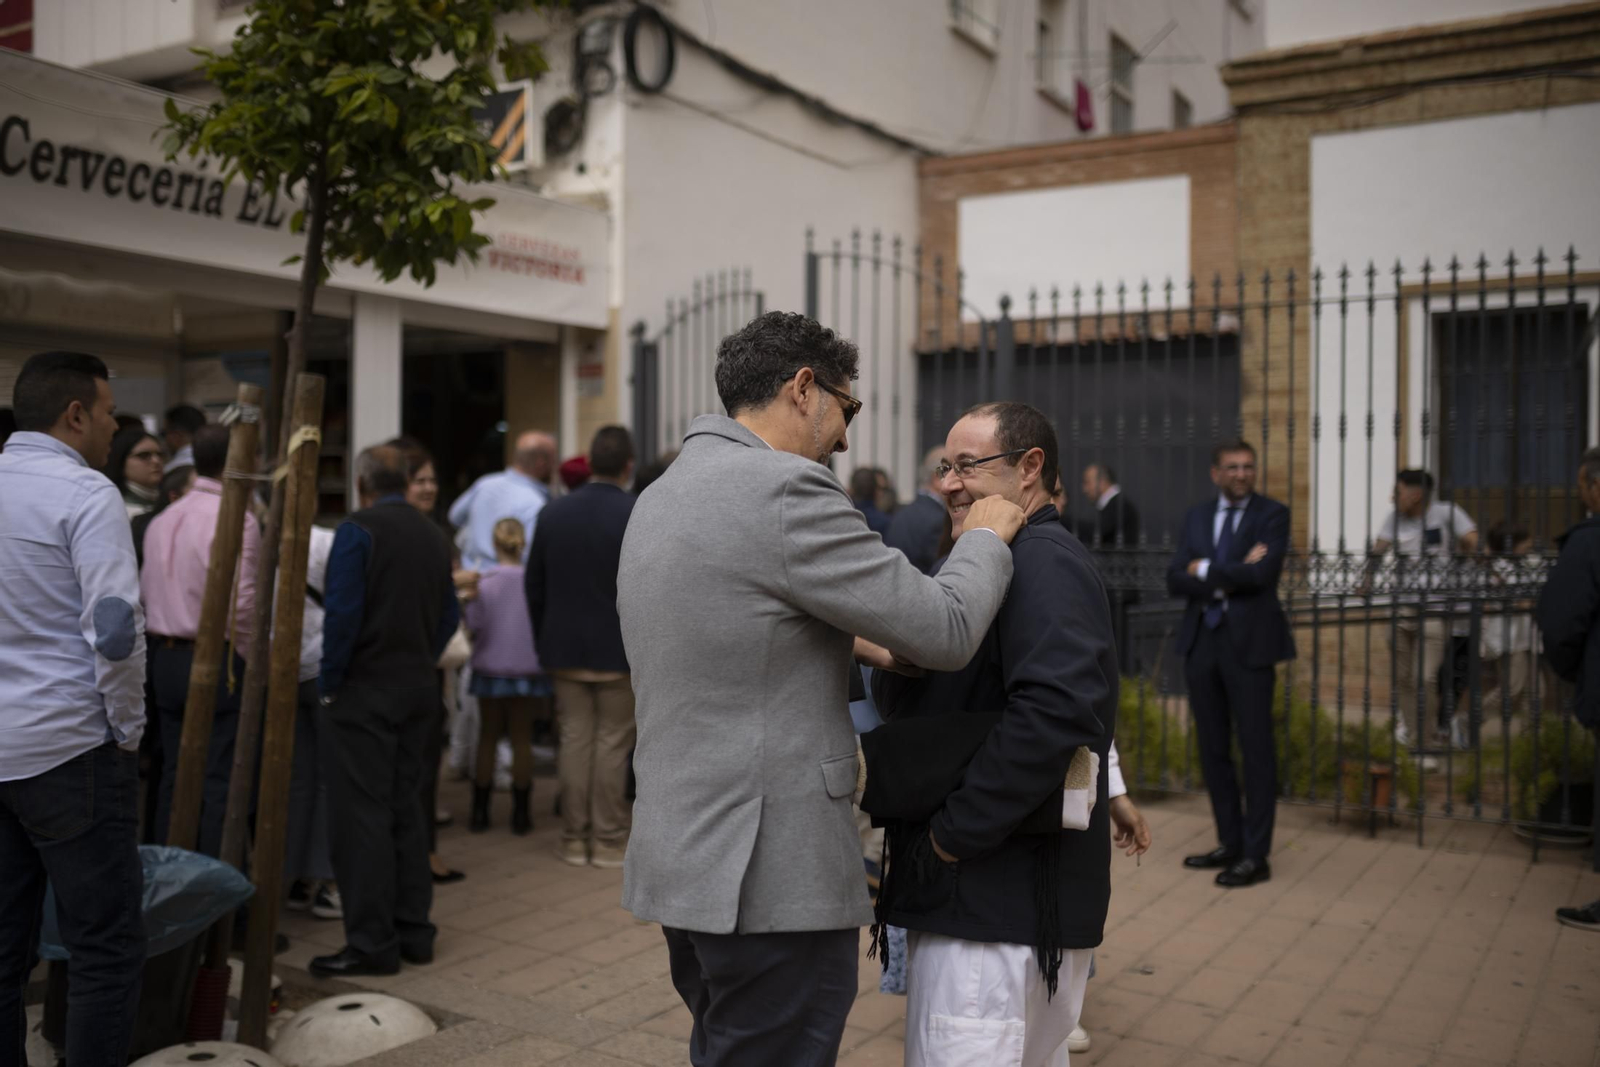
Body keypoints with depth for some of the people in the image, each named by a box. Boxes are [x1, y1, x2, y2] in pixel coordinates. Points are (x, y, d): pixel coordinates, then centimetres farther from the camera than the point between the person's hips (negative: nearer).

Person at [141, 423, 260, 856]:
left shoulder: (162, 520, 11)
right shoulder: (235, 519, -14)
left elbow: (146, 592, 12)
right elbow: (240, 603, -19)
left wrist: (170, 639, 17)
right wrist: (253, 659, -7)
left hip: (165, 657, 8)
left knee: (175, 775, 13)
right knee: (221, 780, -2)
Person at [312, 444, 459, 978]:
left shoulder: (357, 531, -11)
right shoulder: (433, 535, 10)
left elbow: (342, 614, -17)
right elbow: (449, 615, 12)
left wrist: (331, 682, -8)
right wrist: (422, 662, 16)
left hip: (365, 691, -7)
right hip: (419, 689, 7)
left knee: (362, 815, -2)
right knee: (406, 809, 14)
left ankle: (372, 943, 1)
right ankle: (414, 931, 20)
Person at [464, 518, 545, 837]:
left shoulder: (483, 581, -9)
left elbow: (473, 628, -9)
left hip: (490, 667, 0)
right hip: (526, 667, 0)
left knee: (488, 736, 12)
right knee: (522, 737, 8)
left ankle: (480, 812, 16)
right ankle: (520, 814, 11)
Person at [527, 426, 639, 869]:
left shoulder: (553, 514, 3)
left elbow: (534, 586, 7)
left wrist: (545, 641, 16)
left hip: (565, 649, 4)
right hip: (620, 650, -4)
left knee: (574, 741, 10)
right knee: (612, 745, 4)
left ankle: (575, 839, 17)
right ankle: (608, 840, 11)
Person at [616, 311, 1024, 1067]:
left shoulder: (663, 494, 12)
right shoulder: (785, 489, -17)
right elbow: (945, 633, -15)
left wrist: (847, 645, 26)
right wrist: (986, 537, 2)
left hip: (683, 861, 9)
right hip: (772, 877, -9)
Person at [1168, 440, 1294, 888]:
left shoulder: (1272, 515, -2)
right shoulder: (1196, 517, 11)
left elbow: (1261, 573, -18)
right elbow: (1175, 580, 0)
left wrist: (1206, 570, -7)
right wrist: (1228, 578, -13)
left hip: (1248, 642, -5)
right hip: (1201, 640, 5)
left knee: (1256, 749, 1)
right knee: (1212, 748, 11)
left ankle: (1255, 856, 9)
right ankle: (1230, 843, 24)